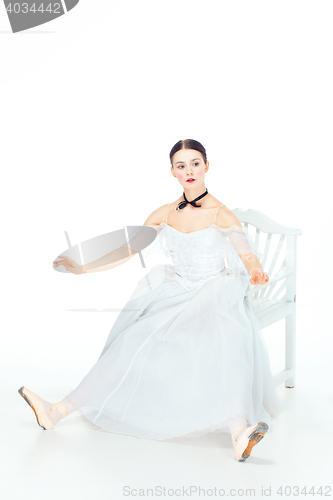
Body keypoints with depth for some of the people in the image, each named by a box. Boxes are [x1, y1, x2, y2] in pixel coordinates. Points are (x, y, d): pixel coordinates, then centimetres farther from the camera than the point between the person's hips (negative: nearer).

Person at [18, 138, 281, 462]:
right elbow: (129, 250, 14)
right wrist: (82, 268, 10)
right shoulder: (165, 215, 10)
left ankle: (239, 432, -54)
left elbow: (249, 257, -13)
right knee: (135, 345, -19)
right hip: (175, 296, 4)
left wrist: (255, 273, -37)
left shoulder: (221, 215, -3)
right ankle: (58, 411, -22)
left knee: (225, 340, -38)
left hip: (215, 298, -4)